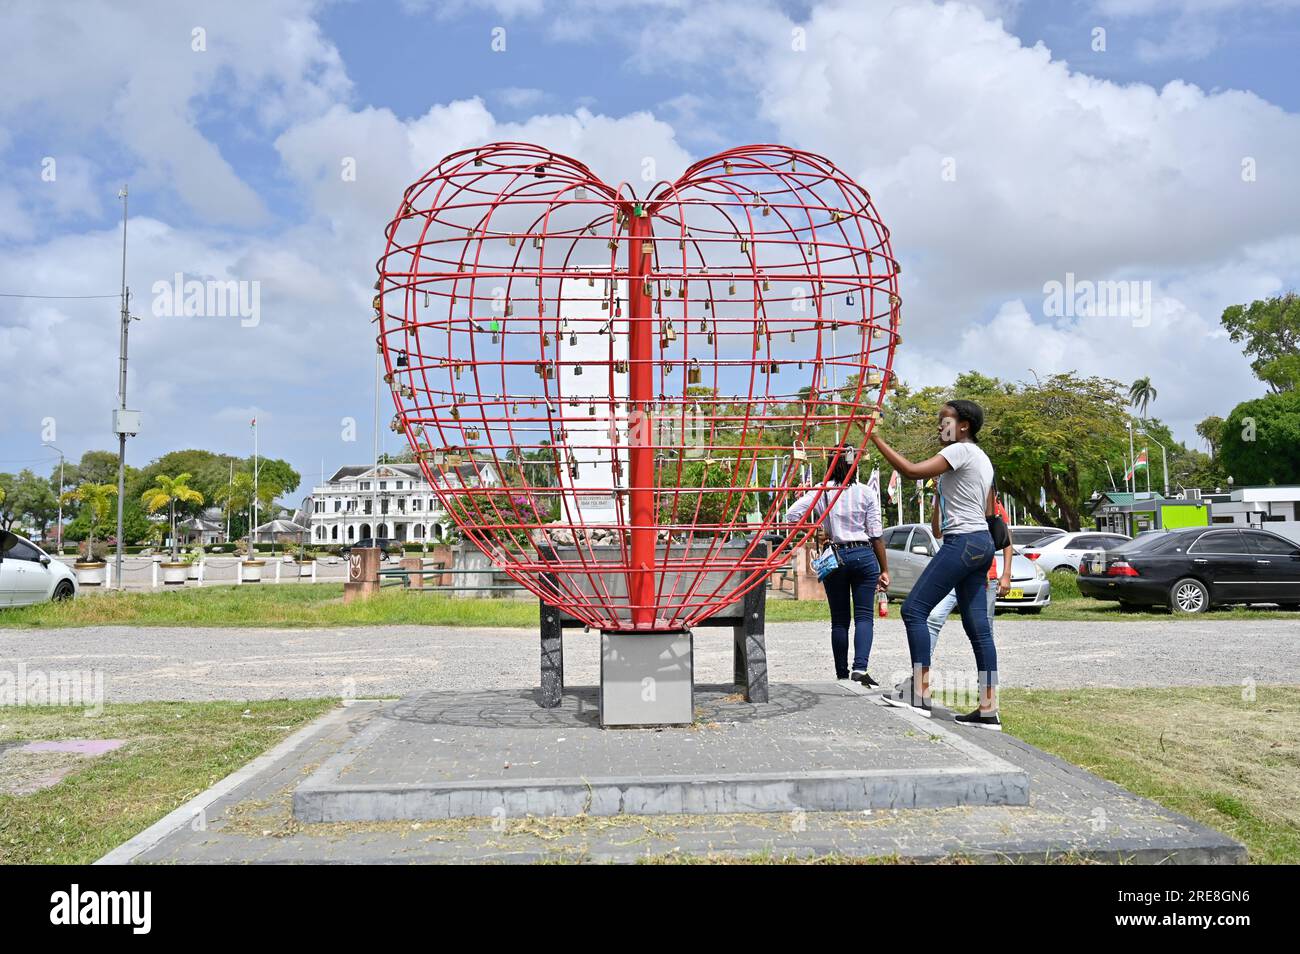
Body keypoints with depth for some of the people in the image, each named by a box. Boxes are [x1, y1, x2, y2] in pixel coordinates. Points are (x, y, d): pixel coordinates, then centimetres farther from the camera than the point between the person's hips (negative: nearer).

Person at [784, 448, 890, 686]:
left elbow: (791, 515, -7)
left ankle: (842, 674, 12)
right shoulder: (866, 493, -1)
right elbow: (876, 534, -1)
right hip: (864, 555, -1)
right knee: (864, 615, 1)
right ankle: (860, 668, -16)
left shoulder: (821, 491, 0)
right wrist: (884, 569, 4)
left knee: (839, 619, 10)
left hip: (835, 557, 1)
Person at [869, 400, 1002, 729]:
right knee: (977, 626, 6)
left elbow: (913, 471, -21)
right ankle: (988, 709, 5)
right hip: (980, 542, 10)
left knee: (914, 608, -8)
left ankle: (920, 693, -9)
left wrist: (877, 439, -17)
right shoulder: (981, 458, 21)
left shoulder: (961, 451, -9)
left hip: (962, 541, -10)